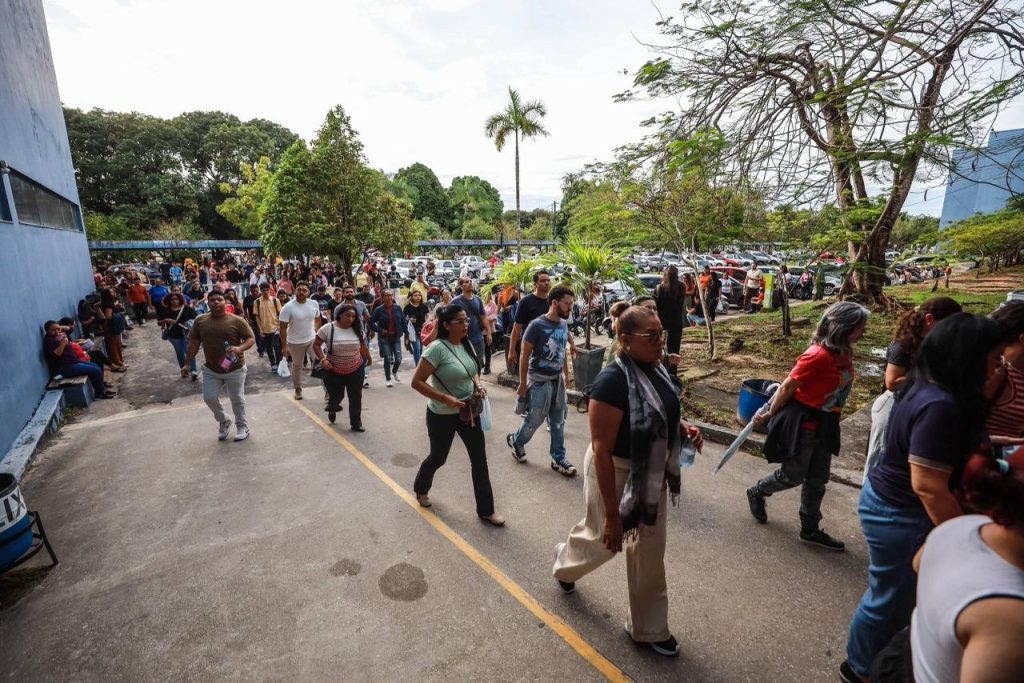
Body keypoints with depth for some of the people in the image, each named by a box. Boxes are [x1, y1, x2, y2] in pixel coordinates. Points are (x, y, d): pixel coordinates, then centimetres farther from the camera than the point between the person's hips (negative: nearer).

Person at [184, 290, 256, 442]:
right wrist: (187, 364, 5)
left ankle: (242, 427, 26)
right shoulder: (200, 321, -1)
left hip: (234, 369, -3)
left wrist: (240, 349, -29)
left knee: (237, 399, 8)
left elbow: (251, 338, -9)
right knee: (209, 398, 5)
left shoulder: (236, 320, -11)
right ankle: (223, 422, 32)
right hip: (210, 369, 4)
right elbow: (193, 343, 6)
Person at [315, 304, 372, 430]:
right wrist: (323, 359, -20)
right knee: (336, 396, 11)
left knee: (355, 398, 6)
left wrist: (369, 358, 22)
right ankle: (332, 409, 47)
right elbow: (316, 345, -7)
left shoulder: (357, 329, -3)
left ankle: (356, 423, 19)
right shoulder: (327, 328, -13)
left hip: (355, 370, 2)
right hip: (334, 371, -2)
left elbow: (363, 346, 11)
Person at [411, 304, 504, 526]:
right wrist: (446, 398, -28)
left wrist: (477, 387, -2)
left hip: (468, 411, 6)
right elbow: (416, 382, -21)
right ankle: (421, 488, 48)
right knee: (438, 458, 15)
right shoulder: (437, 348, -22)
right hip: (442, 415, -6)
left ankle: (486, 510, 21)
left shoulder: (467, 344, 0)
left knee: (480, 459, 6)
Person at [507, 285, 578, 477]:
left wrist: (566, 374, 17)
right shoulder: (537, 326, -17)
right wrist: (523, 383, -11)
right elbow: (524, 356, -13)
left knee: (558, 421, 12)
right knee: (534, 419, 8)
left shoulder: (564, 325, 3)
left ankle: (559, 458, 24)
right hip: (539, 380, -6)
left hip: (557, 380, 6)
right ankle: (515, 440, 35)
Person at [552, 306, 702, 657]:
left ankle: (649, 628, 40)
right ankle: (565, 561, 55)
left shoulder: (654, 369, -5)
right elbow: (601, 450, -28)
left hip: (653, 473, 7)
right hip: (616, 473, -6)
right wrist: (612, 513, -25)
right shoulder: (613, 380, -30)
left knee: (650, 550, 18)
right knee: (605, 538, 20)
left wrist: (682, 427, -6)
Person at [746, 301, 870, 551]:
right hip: (801, 424, -8)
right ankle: (756, 493, 37)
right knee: (794, 475, 9)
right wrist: (770, 415, -8)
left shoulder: (843, 353, 0)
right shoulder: (818, 355, -26)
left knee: (818, 479, 16)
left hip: (824, 424, 8)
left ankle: (810, 529, 32)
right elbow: (788, 387, -18)